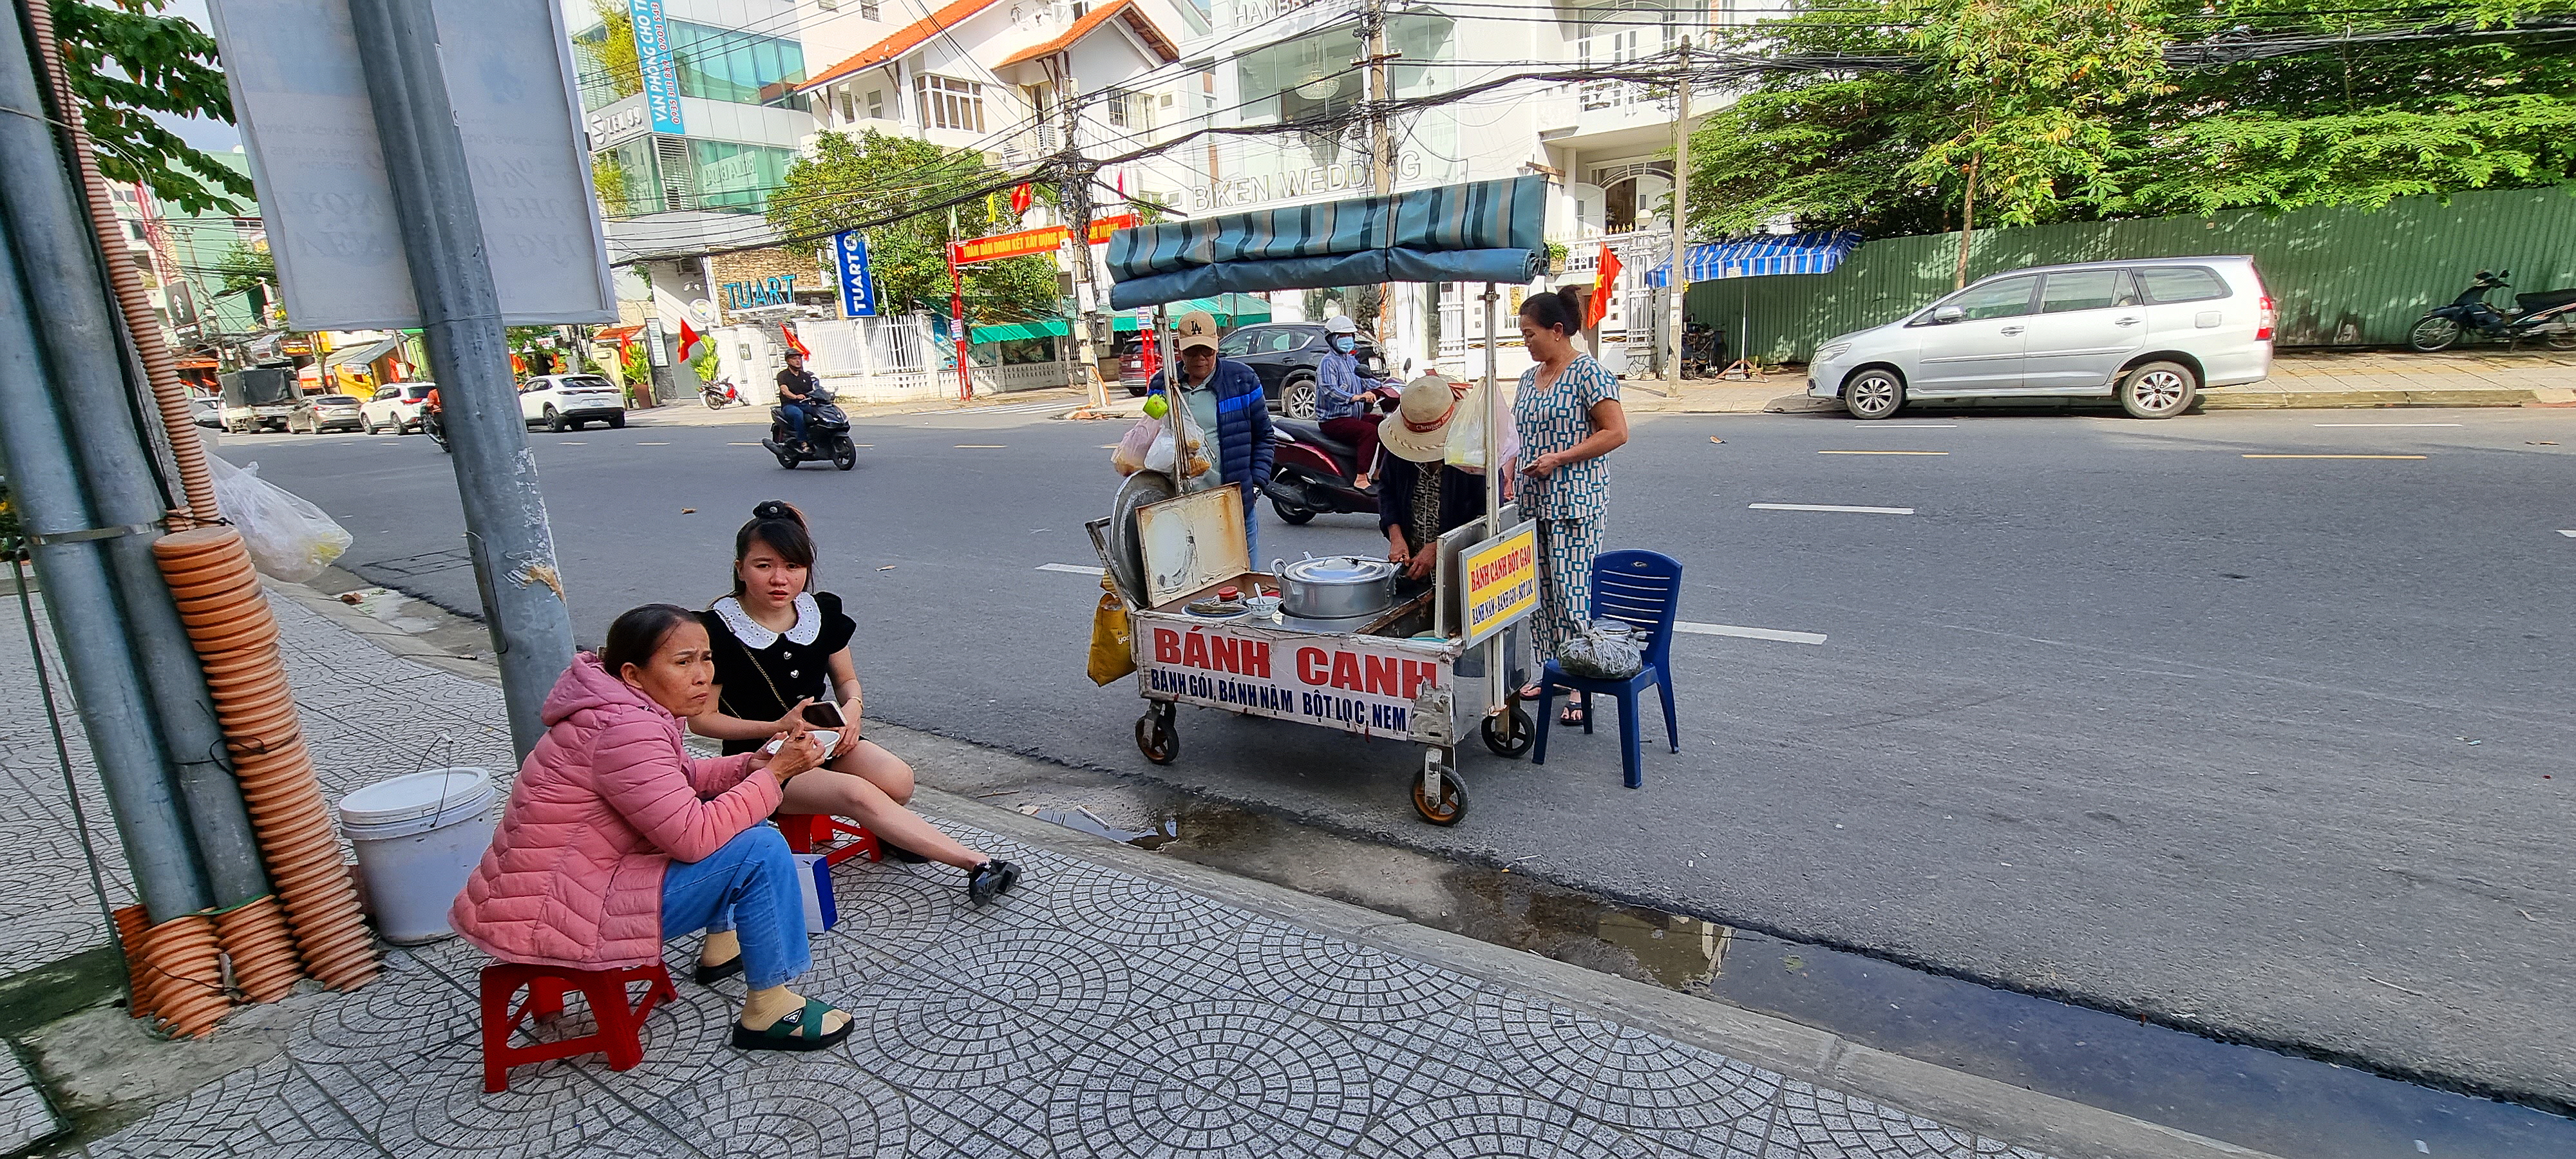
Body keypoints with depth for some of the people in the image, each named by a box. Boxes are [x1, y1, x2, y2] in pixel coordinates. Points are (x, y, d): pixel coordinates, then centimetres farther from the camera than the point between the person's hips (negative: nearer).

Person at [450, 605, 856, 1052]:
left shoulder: (631, 704, 4)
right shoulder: (625, 729, -27)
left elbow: (686, 777, 14)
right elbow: (693, 837, -29)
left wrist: (754, 763, -4)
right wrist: (774, 774, -22)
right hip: (554, 915, -10)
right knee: (762, 851, -18)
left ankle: (723, 941, 26)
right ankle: (768, 1010, -6)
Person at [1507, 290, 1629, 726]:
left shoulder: (1589, 373, -9)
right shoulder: (1529, 378, 15)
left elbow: (1616, 432, -14)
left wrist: (1559, 459, -19)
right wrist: (1506, 471, 6)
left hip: (1575, 504, -8)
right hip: (1533, 503, 8)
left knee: (1573, 593, -7)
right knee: (1539, 592, 11)